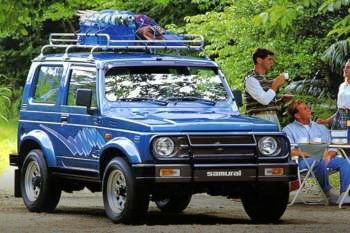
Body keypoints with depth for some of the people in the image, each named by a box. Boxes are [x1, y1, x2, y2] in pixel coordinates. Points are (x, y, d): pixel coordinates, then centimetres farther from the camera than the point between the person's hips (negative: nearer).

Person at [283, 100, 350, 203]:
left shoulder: (321, 128, 24)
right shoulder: (289, 130, 10)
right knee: (319, 162, -38)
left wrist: (328, 155, -7)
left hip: (324, 159, 5)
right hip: (302, 161, -5)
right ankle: (327, 191, -26)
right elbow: (289, 151, -7)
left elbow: (333, 147, 17)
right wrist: (309, 154, -17)